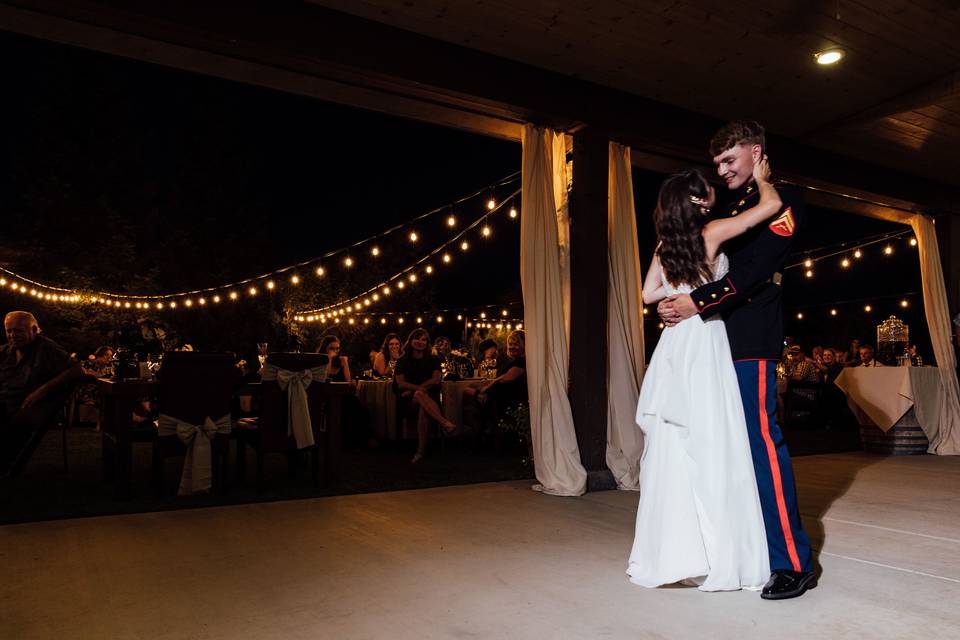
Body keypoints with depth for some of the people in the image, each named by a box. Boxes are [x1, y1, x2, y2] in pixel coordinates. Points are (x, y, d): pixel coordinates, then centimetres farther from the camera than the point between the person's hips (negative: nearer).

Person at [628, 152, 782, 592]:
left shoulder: (665, 246, 11)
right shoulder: (711, 232, -5)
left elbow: (649, 294, 14)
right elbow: (772, 204, -4)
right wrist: (760, 177, 14)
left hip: (674, 347, 6)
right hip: (703, 346, -6)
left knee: (674, 451, 8)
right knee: (712, 449, -1)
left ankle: (672, 553, 17)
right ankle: (719, 559, 5)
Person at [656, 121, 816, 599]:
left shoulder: (783, 198, 1)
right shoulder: (733, 207, 25)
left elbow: (756, 269, -13)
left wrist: (698, 302, -19)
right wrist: (673, 303, 7)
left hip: (752, 337, -7)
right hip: (718, 336, 7)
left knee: (762, 439, -11)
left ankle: (793, 562, -4)